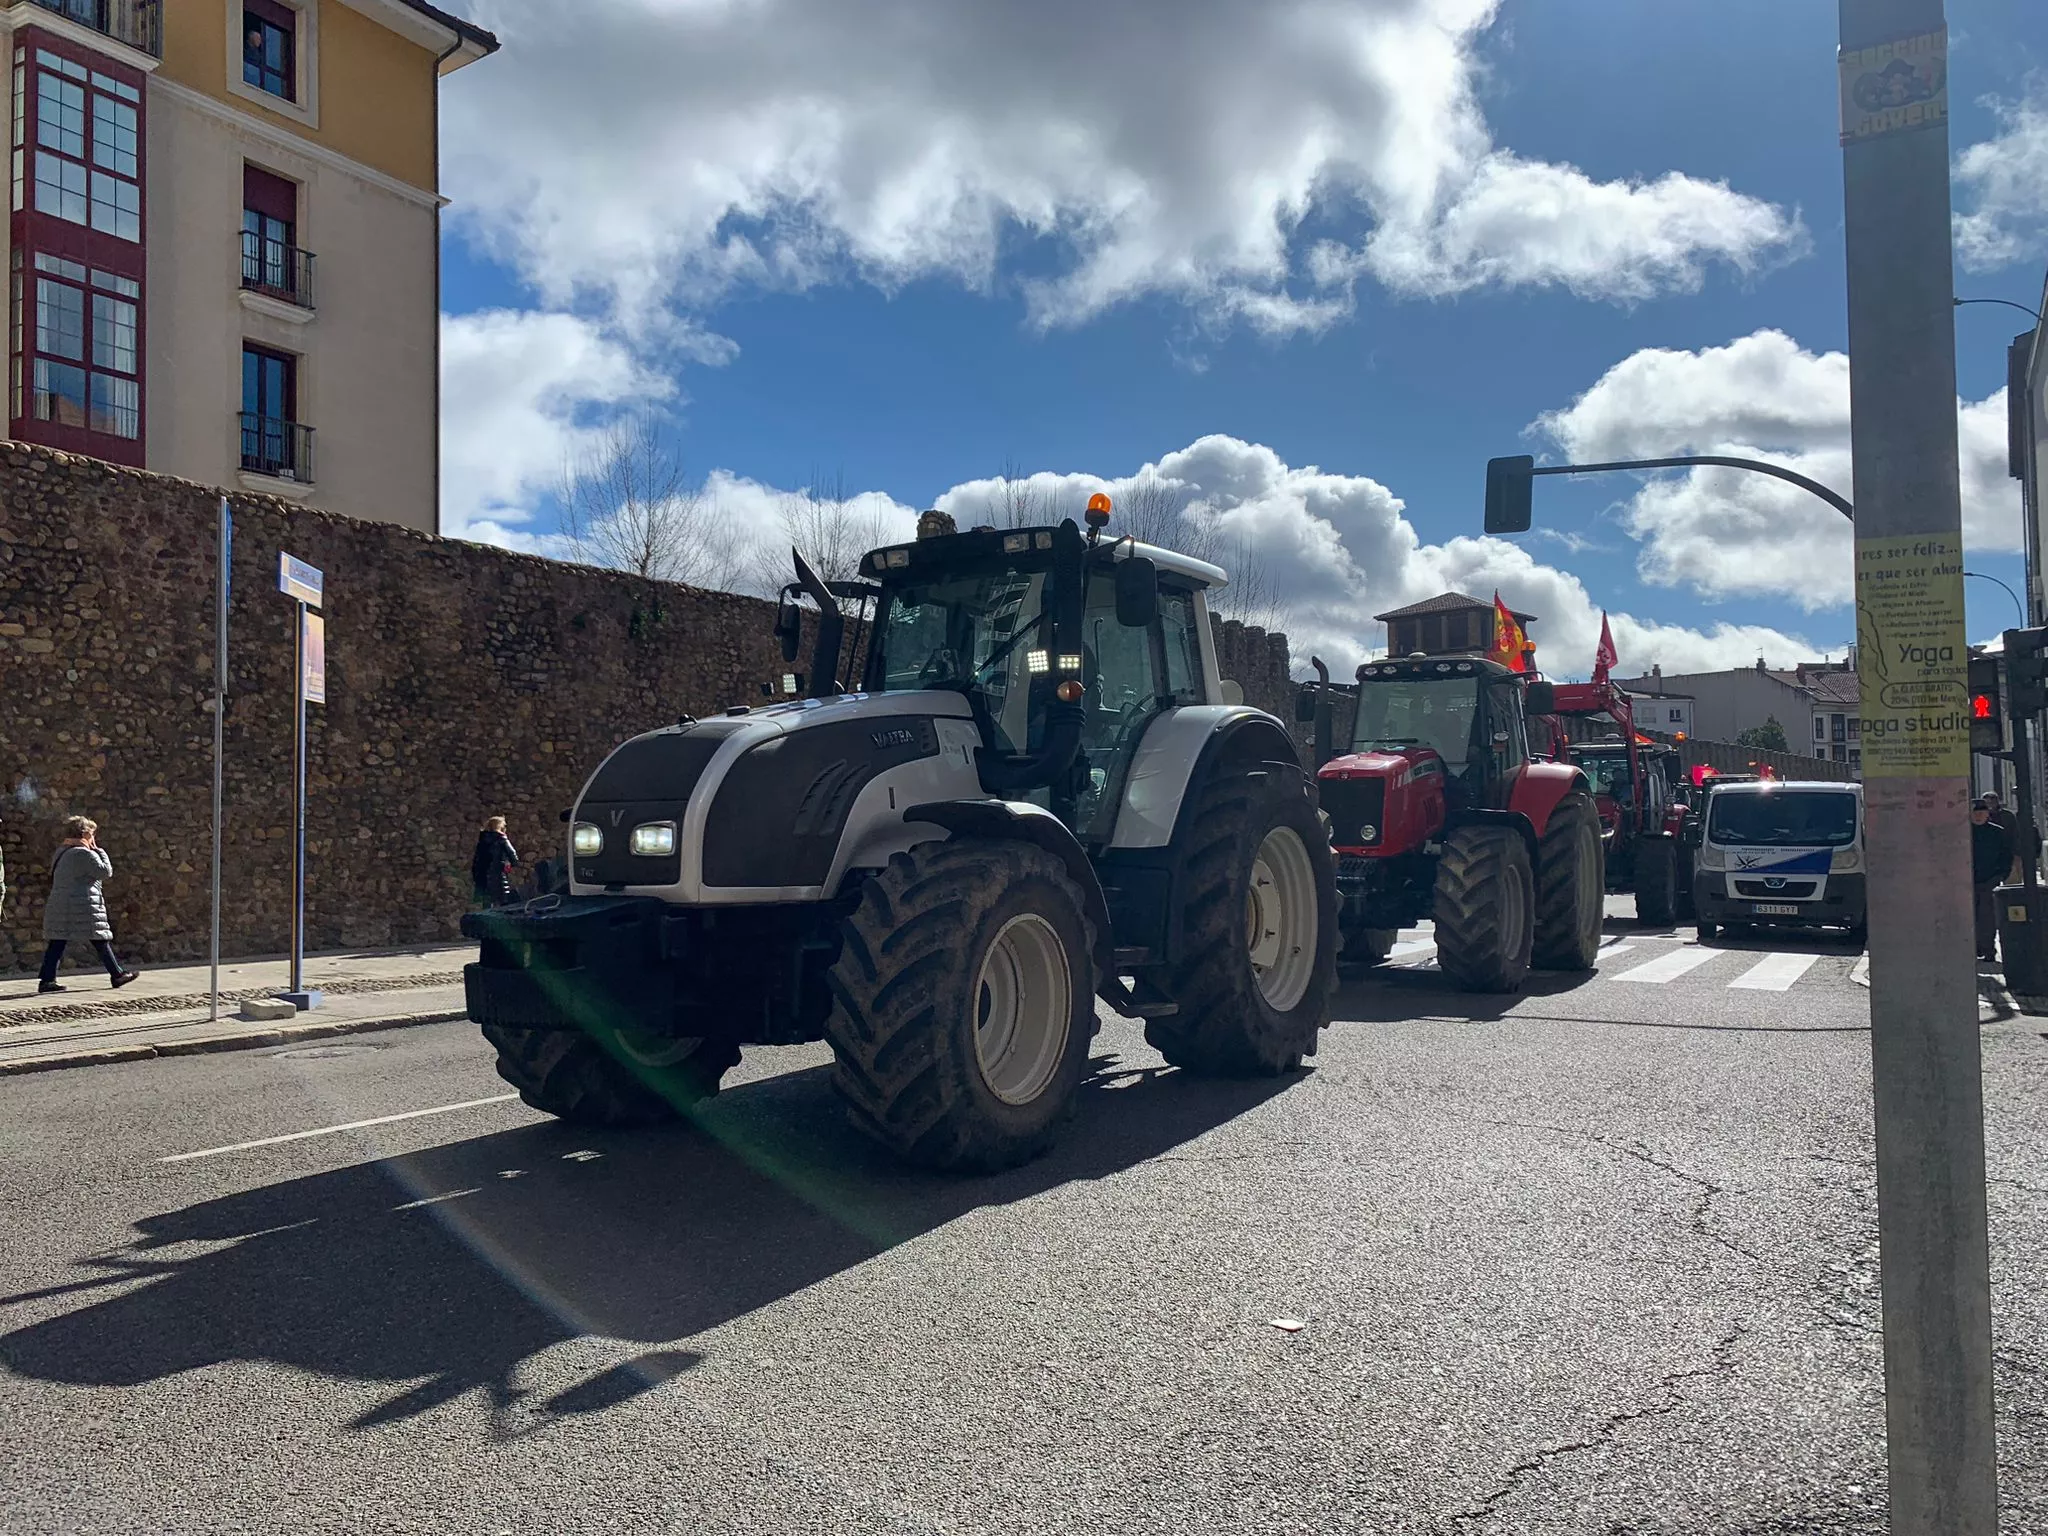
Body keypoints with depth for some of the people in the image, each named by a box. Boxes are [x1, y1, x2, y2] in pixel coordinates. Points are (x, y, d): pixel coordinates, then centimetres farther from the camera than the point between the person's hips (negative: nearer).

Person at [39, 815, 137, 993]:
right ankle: (117, 975, 6)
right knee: (101, 941, 0)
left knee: (56, 943, 4)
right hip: (82, 907, -8)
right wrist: (99, 851, -1)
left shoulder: (60, 853, 16)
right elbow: (106, 871, -13)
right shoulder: (84, 854, -11)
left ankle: (47, 980, 0)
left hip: (58, 905, 8)